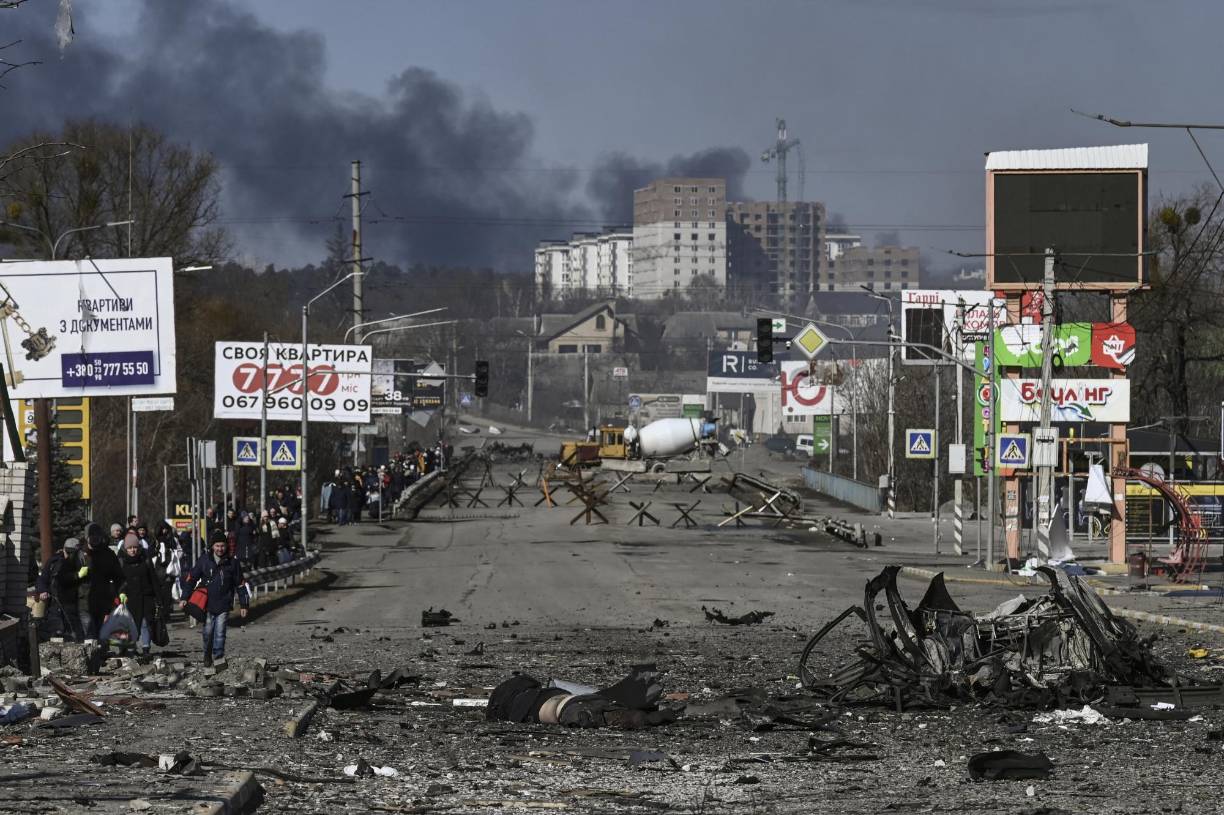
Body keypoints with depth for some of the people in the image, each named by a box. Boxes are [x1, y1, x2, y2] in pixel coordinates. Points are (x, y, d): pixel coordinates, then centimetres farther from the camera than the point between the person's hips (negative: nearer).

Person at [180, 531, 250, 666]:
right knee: (208, 632, 6)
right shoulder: (204, 561, -1)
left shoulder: (232, 563, 1)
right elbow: (190, 579, 4)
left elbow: (240, 585, 8)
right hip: (207, 604, 0)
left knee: (220, 633, -7)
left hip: (223, 605, 0)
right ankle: (207, 656, 27)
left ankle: (218, 657, -1)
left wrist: (243, 605, 6)